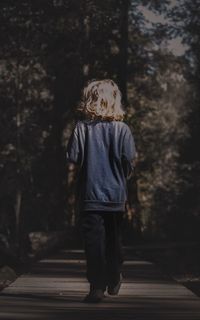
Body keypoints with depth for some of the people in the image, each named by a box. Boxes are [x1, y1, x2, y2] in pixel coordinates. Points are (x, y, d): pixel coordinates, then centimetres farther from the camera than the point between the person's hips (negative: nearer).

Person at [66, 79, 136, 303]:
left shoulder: (82, 127, -5)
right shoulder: (122, 129, -5)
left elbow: (73, 158, -9)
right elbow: (130, 159, -9)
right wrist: (122, 176, 11)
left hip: (90, 193, -1)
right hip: (116, 194, 2)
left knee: (93, 240, 0)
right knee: (113, 239, 17)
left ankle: (97, 287, -7)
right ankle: (114, 282, 29)